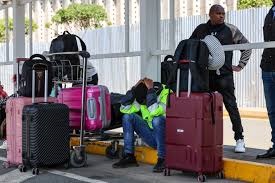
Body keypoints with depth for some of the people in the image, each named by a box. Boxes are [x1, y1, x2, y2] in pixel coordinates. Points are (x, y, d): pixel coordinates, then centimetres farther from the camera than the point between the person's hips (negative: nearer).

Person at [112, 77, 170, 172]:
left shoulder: (166, 94, -21)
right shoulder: (141, 97, -3)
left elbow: (154, 112, -38)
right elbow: (124, 109, -11)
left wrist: (150, 90, -31)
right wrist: (134, 89, -18)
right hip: (152, 138, 6)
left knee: (157, 119, -36)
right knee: (127, 116, -8)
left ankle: (162, 159, -23)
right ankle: (129, 157, -7)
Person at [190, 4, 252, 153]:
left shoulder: (230, 30, 6)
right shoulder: (201, 29, 12)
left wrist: (241, 65, 7)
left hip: (224, 75, -2)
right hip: (204, 75, 3)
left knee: (231, 106, -4)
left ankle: (239, 139, 3)